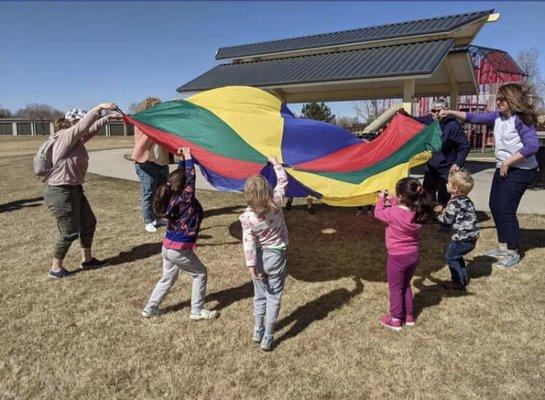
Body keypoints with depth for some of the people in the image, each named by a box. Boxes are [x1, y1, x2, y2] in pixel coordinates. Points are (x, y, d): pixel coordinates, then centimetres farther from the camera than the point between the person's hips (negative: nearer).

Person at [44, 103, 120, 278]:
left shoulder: (78, 139, 5)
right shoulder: (65, 137, -18)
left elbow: (93, 128, 18)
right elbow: (83, 125, -31)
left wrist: (109, 117, 13)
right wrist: (100, 107, -34)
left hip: (74, 190, 10)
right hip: (60, 192, -10)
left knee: (88, 223, 17)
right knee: (70, 231, 0)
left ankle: (87, 259, 33)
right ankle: (55, 269, 17)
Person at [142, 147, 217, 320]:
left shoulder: (172, 197, 1)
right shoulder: (186, 199, -19)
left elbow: (181, 177, 13)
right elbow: (191, 177, -17)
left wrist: (182, 159, 11)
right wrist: (188, 157, -10)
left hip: (167, 247, 8)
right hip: (180, 250, -8)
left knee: (167, 278, 24)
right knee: (200, 274, 11)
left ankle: (150, 308, 30)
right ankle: (197, 310, 17)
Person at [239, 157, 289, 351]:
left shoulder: (247, 217, -19)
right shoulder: (276, 201, -18)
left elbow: (249, 243, -19)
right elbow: (282, 181, -2)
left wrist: (251, 264, -12)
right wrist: (276, 163, 11)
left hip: (259, 258, 1)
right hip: (276, 256, -1)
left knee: (260, 295, 21)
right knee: (274, 297, 11)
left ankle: (257, 331, 35)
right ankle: (267, 338, 17)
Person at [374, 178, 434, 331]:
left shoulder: (393, 213, -25)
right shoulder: (417, 212, -8)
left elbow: (378, 213, -5)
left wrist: (381, 199, 9)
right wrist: (392, 201, 15)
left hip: (397, 257, -6)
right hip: (413, 255, 6)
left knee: (395, 289, 11)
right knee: (406, 286, 23)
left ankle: (396, 320, 21)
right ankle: (409, 316, 34)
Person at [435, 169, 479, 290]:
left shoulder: (453, 203, -19)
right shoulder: (466, 200, 10)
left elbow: (448, 221, -13)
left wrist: (439, 214, 5)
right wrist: (444, 210, 15)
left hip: (463, 238, -9)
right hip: (471, 236, 9)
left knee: (450, 256, 4)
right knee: (457, 255, 24)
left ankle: (459, 282, 8)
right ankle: (464, 277, 32)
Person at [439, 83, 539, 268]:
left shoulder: (521, 120, -17)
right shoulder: (498, 117, 5)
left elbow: (532, 146, -25)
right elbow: (475, 117, 11)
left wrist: (507, 162, -21)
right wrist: (450, 113, 3)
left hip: (519, 171, -9)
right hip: (502, 169, 9)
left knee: (506, 209, -8)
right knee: (495, 205, 12)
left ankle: (513, 253, 9)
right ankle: (503, 246, 28)